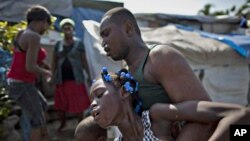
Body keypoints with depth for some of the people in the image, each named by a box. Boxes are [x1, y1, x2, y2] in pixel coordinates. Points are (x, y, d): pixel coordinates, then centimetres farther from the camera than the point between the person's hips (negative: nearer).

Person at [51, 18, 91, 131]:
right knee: (61, 103, 11)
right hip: (61, 78, 3)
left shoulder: (79, 44, 0)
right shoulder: (58, 44, 7)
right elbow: (54, 62, 9)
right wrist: (53, 76, 2)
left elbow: (84, 61, 1)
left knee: (78, 103, 1)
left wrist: (89, 75, -2)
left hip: (76, 78, -2)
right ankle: (62, 123, 31)